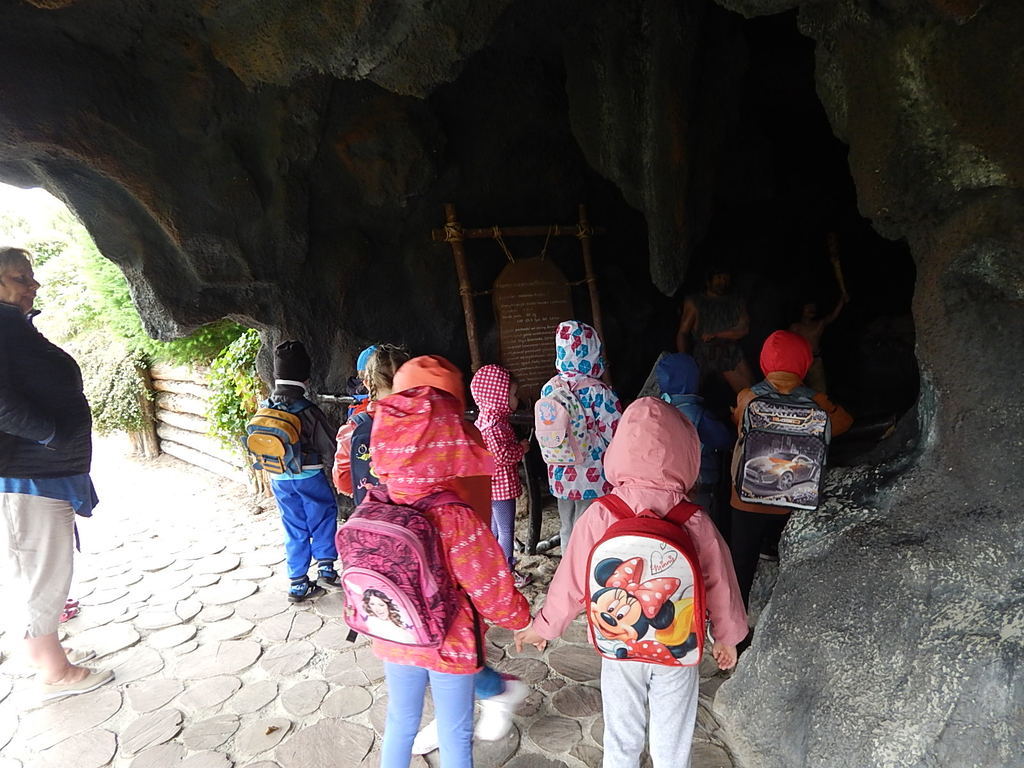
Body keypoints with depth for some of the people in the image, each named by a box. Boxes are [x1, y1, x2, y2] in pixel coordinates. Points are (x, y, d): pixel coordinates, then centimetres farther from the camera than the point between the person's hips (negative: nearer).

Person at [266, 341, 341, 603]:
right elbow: (329, 448, -11)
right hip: (309, 476, -4)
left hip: (279, 479, 5)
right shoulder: (308, 410, -19)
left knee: (294, 528, 13)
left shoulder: (265, 408, -4)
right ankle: (325, 568, 12)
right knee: (323, 517, 17)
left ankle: (298, 584, 19)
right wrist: (331, 463, 9)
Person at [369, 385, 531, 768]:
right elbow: (493, 592, -21)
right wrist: (522, 617, -1)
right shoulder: (454, 519, -31)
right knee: (455, 736, 19)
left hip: (394, 640, 4)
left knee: (399, 726, 25)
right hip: (450, 646, -4)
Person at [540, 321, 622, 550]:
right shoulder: (597, 391, -19)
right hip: (592, 476, -5)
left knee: (567, 529, 19)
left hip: (561, 476, 5)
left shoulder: (549, 388, -3)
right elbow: (616, 434, -16)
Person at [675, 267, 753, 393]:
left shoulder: (737, 302, 15)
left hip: (731, 354, 2)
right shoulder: (694, 302, 8)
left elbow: (744, 328, 3)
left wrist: (716, 335, -12)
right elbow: (682, 333, 2)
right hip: (703, 353, -2)